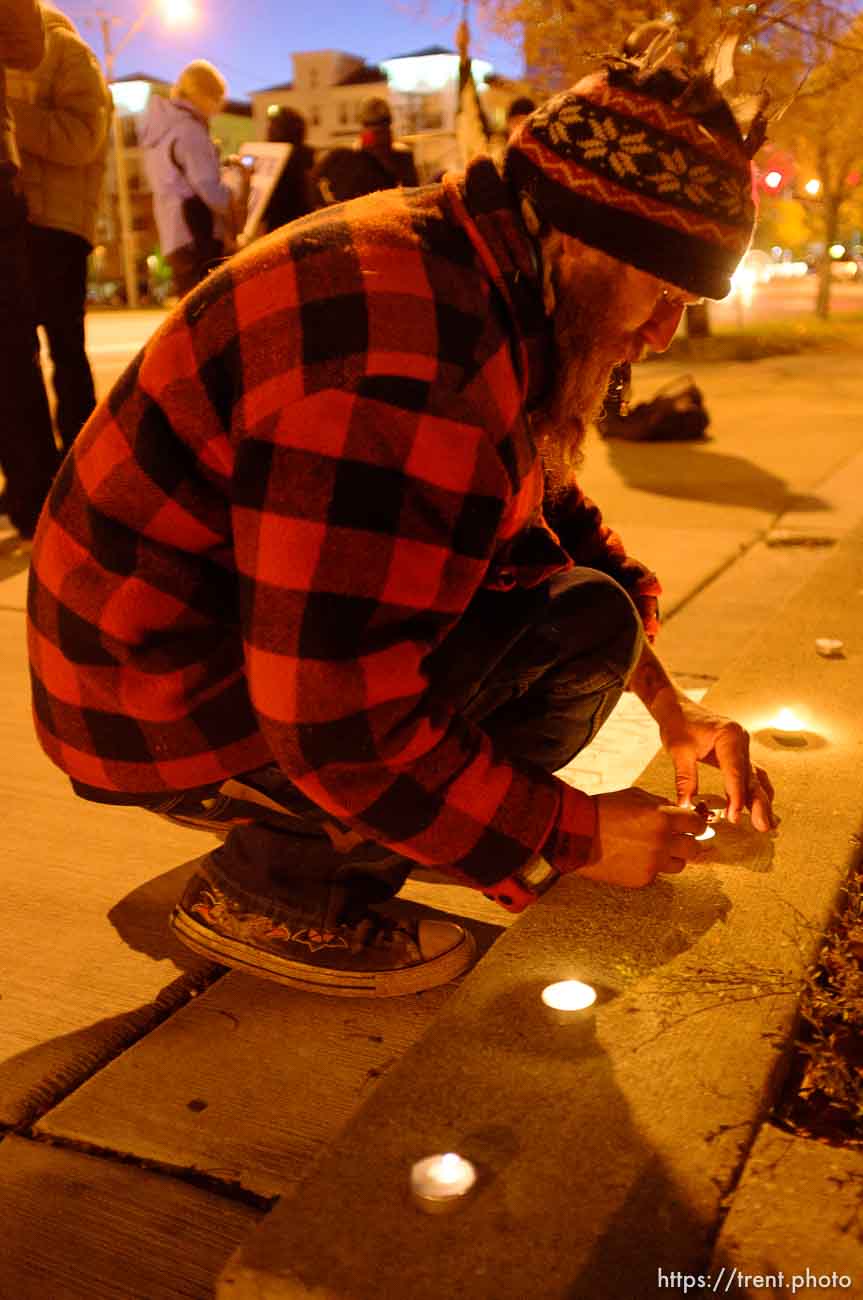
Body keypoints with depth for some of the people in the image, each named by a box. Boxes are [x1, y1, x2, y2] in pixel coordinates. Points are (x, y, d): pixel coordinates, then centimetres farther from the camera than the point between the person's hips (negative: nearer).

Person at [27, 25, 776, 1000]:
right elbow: (344, 729, -29)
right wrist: (575, 837, -17)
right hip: (173, 717, -10)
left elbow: (556, 515, 12)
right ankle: (273, 891, -4)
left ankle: (298, 852, 11)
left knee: (553, 571, 10)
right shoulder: (409, 371, -31)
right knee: (582, 624, -16)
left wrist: (668, 708, 6)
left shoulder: (472, 268, 3)